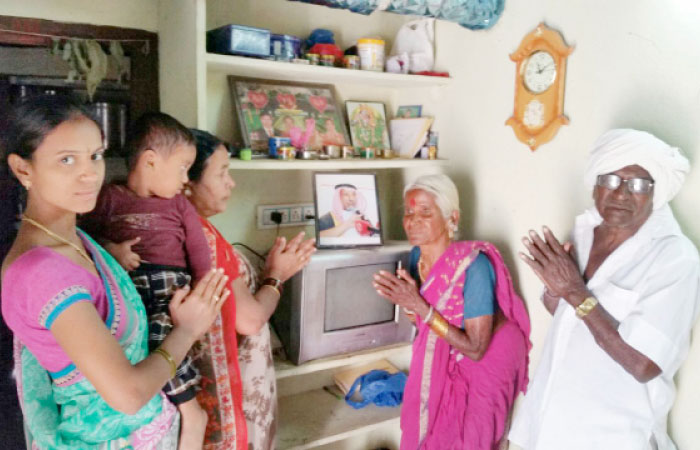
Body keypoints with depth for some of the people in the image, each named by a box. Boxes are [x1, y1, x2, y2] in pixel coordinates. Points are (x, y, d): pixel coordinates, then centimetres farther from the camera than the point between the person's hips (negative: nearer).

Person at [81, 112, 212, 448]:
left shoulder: (179, 204, 17)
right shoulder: (110, 197, 15)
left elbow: (199, 251, 11)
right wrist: (110, 248, -4)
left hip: (171, 284, -1)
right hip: (124, 284, 1)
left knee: (159, 329, -28)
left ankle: (191, 411, -11)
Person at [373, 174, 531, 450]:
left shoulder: (473, 265, -33)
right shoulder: (418, 255, -13)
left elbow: (476, 348, -30)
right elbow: (426, 322, 0)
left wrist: (419, 307, -35)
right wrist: (405, 299, -21)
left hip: (488, 359, -6)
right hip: (444, 355, 6)